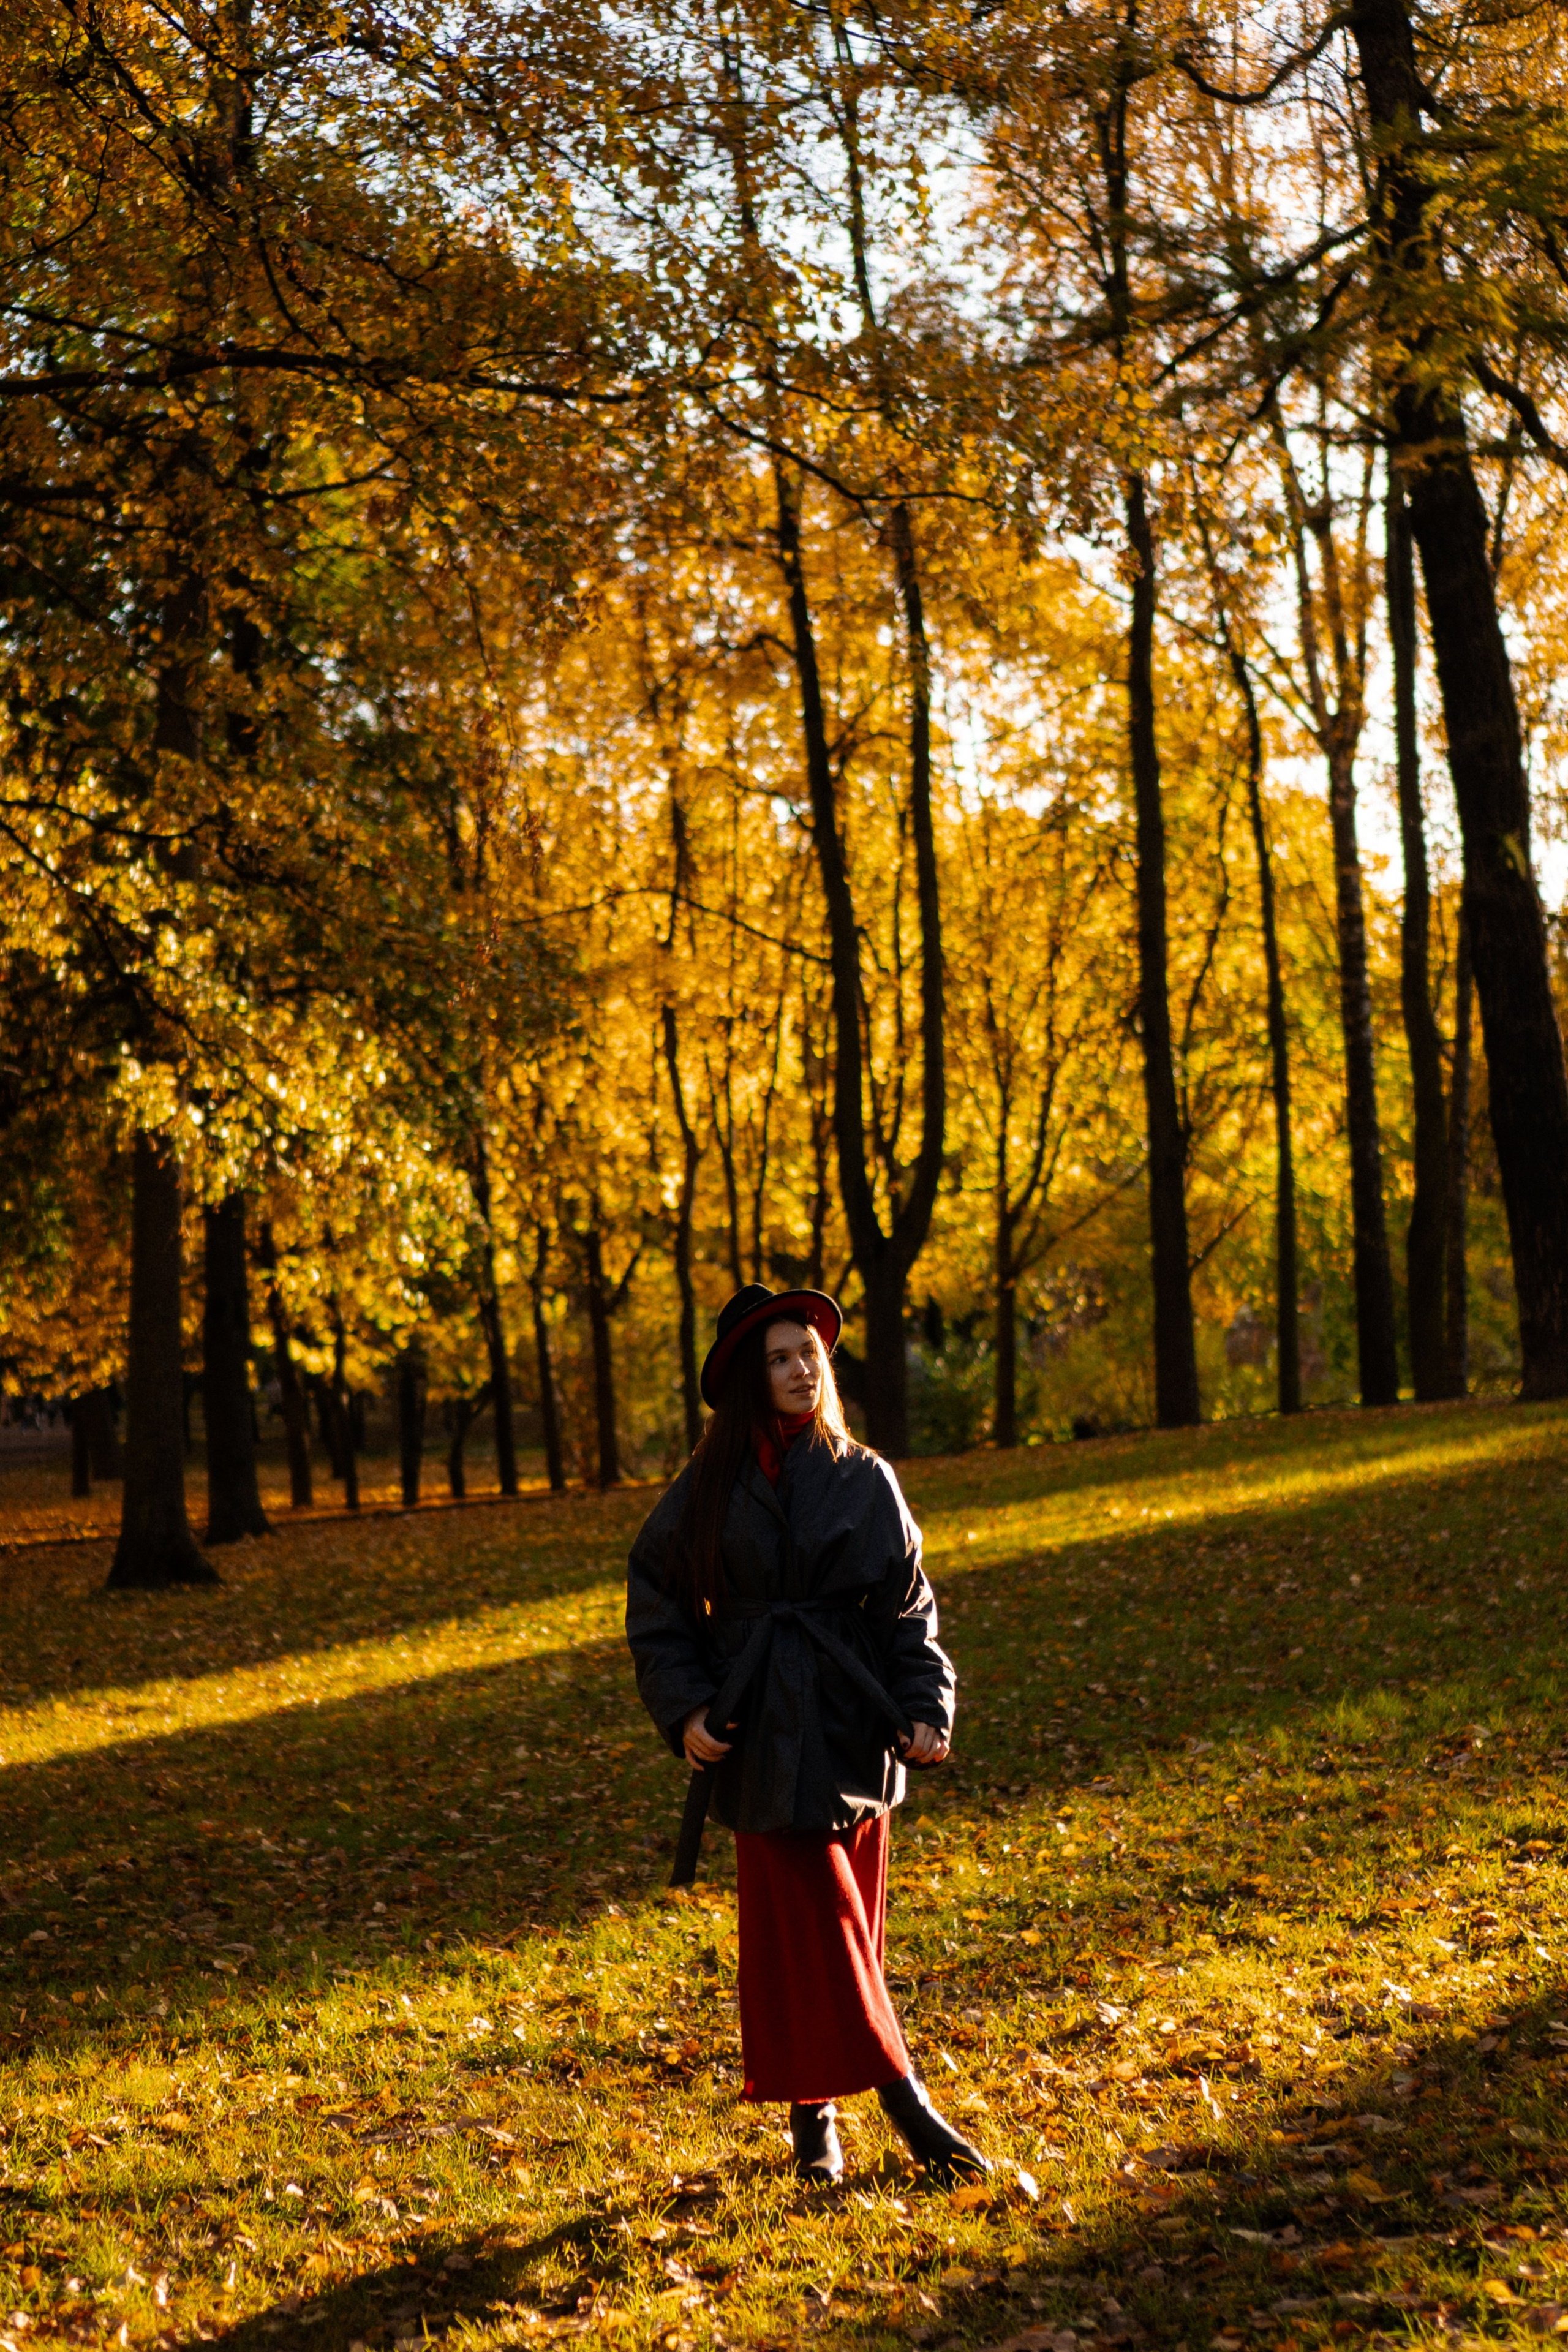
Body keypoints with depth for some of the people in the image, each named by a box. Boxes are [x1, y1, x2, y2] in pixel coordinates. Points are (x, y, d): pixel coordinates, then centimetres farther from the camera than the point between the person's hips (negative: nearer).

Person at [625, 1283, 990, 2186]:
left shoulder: (866, 1480, 4)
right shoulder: (710, 1489, 3)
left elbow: (908, 1604, 5)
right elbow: (658, 1603, 7)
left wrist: (925, 1708, -7)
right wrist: (684, 1708, -5)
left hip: (853, 1728, 1)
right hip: (766, 1734, -1)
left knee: (844, 1923, 5)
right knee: (808, 1917, -7)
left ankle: (815, 2113, 18)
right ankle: (903, 2097, -1)